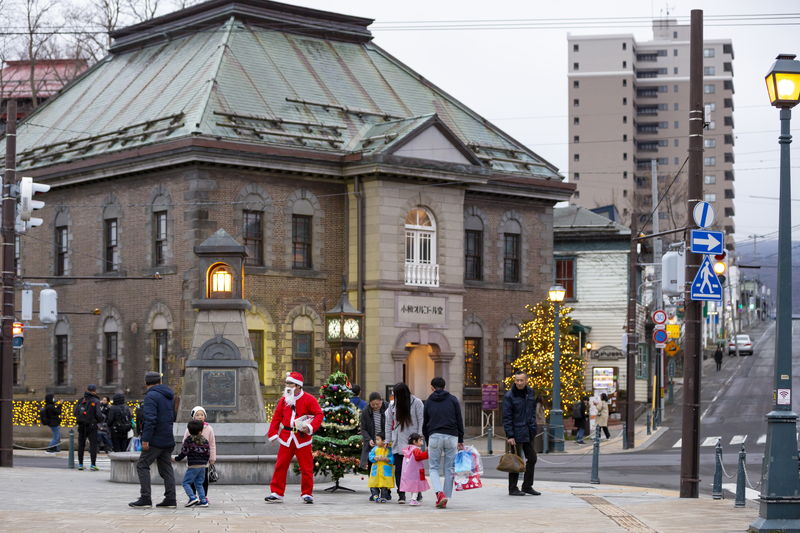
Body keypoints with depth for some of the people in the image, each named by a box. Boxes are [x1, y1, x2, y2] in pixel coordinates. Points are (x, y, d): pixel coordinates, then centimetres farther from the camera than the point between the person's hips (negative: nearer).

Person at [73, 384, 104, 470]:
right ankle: (93, 465, -5)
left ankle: (80, 464, 14)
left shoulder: (81, 400, 4)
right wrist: (100, 420, 6)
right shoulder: (95, 401, -9)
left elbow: (75, 412, 3)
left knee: (81, 445, 11)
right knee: (93, 445, -1)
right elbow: (98, 414, -14)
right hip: (91, 426, -4)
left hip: (81, 425, 4)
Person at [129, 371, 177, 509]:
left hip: (156, 440, -8)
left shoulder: (151, 396, -12)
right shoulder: (169, 396, 15)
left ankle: (145, 498, -8)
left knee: (142, 466, -2)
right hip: (169, 440, 8)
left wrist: (146, 439, -20)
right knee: (166, 468, 10)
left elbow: (150, 419, -20)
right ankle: (170, 499, 6)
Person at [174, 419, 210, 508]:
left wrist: (177, 458, 12)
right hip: (203, 466, 5)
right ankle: (203, 501, 7)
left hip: (193, 466, -5)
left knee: (186, 482, 2)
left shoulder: (188, 440, -7)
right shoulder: (204, 440, 7)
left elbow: (184, 452, -6)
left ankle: (193, 497, -15)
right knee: (199, 483, 14)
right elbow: (208, 453, 10)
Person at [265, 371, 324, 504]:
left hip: (302, 438, -3)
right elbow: (277, 417, 11)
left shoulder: (309, 399, -4)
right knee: (280, 466, 1)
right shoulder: (284, 399, 9)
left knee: (306, 467, 1)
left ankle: (307, 494, 13)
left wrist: (311, 427, -21)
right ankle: (276, 493, 8)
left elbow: (319, 414, -7)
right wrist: (273, 433, 2)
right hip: (286, 438, 3)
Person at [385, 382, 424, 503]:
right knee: (398, 469, 0)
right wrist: (388, 440, 9)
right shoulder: (393, 405, 8)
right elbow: (389, 423, 13)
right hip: (398, 442, 4)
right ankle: (401, 494, 5)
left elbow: (421, 421, -5)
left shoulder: (416, 403, -4)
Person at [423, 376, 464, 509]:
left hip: (434, 437, 0)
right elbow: (459, 421, 6)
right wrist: (461, 440, 10)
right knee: (449, 469, 7)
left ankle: (440, 493, -17)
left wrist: (427, 441, 20)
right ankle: (445, 499, 6)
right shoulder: (453, 400, 8)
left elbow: (425, 423, 13)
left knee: (434, 468, 6)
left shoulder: (429, 401, 10)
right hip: (451, 437, 0)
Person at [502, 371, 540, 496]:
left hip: (529, 433, 7)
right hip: (516, 433, -7)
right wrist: (510, 435, -18)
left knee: (532, 458, 11)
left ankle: (527, 486, 22)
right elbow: (506, 417, -13)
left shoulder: (530, 392, 7)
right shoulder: (509, 396, -12)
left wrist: (533, 427, 11)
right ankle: (512, 488, 7)